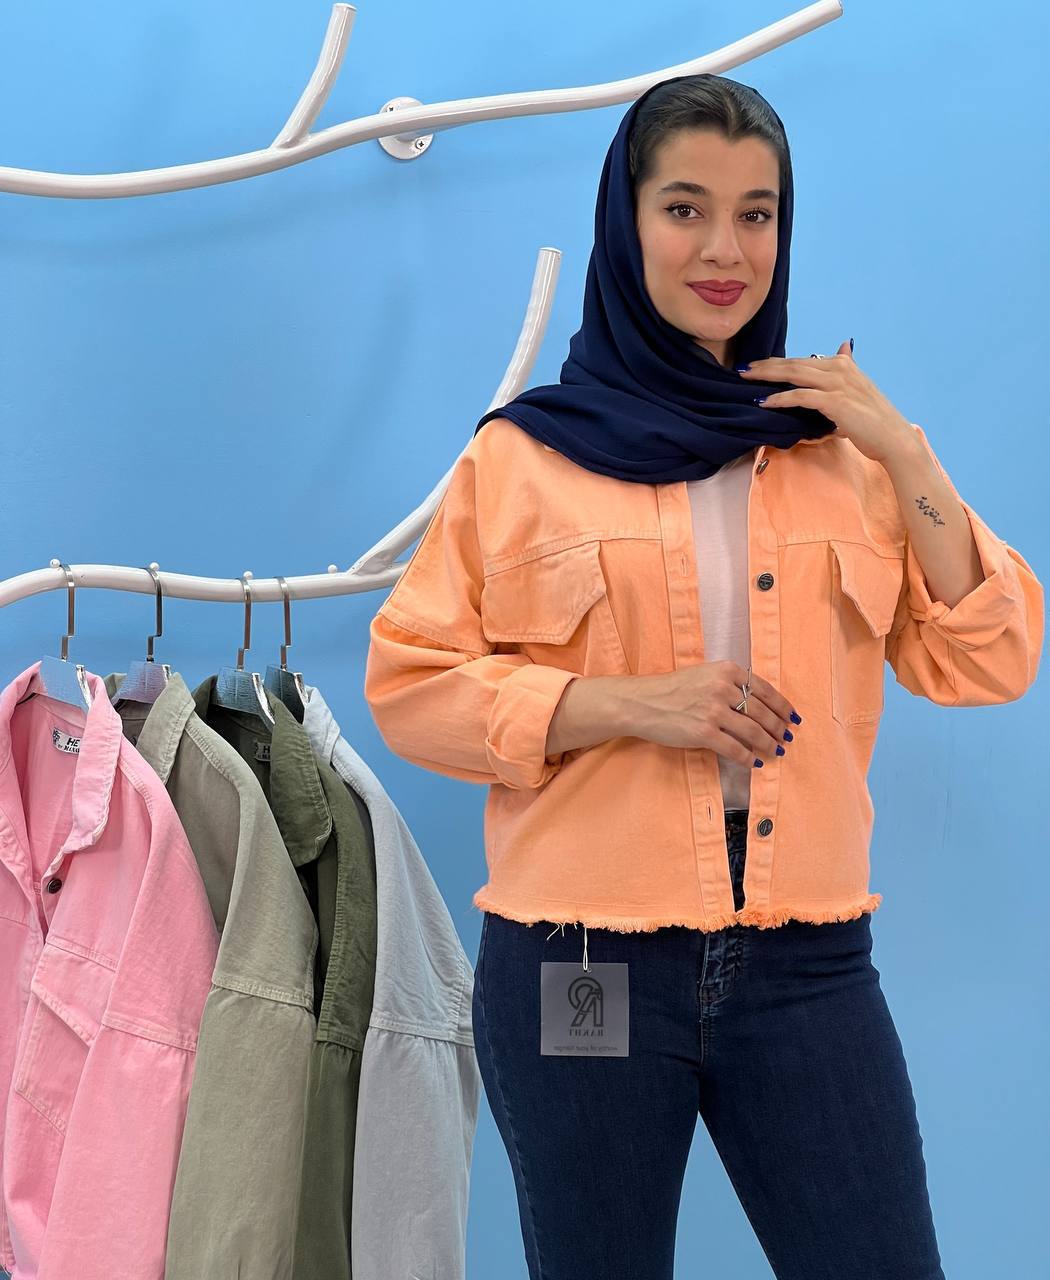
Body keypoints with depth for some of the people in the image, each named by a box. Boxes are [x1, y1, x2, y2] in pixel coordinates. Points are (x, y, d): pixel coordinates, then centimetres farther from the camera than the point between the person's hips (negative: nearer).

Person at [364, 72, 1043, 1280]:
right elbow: (408, 685, -3)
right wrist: (626, 702, -15)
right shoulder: (528, 453, 0)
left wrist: (906, 455, -6)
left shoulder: (841, 443, 8)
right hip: (579, 972, -2)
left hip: (807, 965, 2)